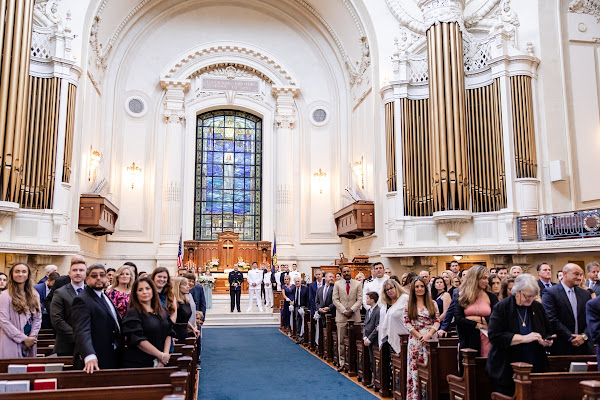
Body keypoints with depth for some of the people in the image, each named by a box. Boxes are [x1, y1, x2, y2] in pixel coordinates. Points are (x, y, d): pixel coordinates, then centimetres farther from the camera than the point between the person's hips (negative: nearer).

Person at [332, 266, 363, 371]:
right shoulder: (337, 284, 8)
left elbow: (360, 300, 1)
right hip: (341, 316, 0)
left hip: (355, 316, 0)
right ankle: (341, 362, 6)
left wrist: (351, 310, -11)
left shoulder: (358, 284, 6)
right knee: (341, 341, 0)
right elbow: (335, 300, 3)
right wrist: (344, 311, -8)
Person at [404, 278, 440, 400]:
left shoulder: (432, 303, 8)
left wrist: (428, 334, -10)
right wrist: (420, 336, -9)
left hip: (431, 339, 1)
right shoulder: (409, 305, 6)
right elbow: (407, 323, 0)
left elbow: (437, 321, 4)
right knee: (414, 368, -1)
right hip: (415, 340, -1)